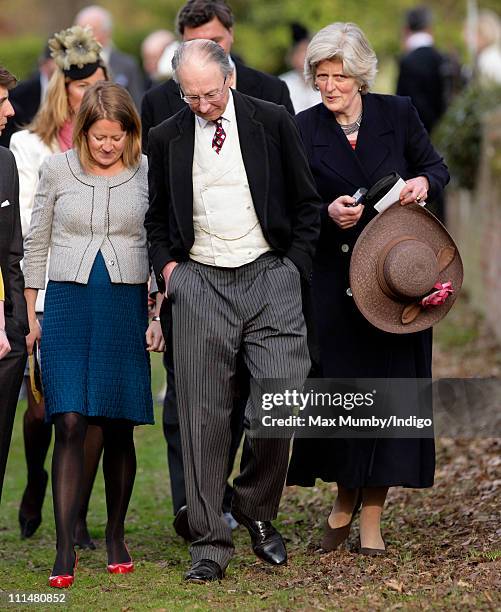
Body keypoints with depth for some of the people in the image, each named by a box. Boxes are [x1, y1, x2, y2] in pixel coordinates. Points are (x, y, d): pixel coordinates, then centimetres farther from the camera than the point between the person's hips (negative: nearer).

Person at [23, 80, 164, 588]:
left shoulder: (148, 174, 1)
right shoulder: (57, 169, 2)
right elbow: (36, 243, 10)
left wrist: (158, 315, 3)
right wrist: (29, 314, 9)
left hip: (126, 306, 1)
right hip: (68, 303, -1)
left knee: (118, 428, 5)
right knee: (69, 424, -10)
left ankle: (115, 537, 20)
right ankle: (65, 549, -10)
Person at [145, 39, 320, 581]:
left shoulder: (273, 123, 3)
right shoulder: (166, 139, 7)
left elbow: (306, 204, 10)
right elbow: (155, 217, 19)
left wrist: (294, 267, 2)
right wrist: (167, 266, 3)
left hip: (269, 278, -1)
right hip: (199, 285, 1)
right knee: (204, 415, -1)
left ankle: (256, 507, 16)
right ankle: (210, 544, 5)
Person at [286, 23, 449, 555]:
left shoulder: (396, 113, 1)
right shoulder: (304, 129, -1)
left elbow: (436, 167, 11)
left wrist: (422, 183, -11)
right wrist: (328, 214, -20)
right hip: (333, 279, 0)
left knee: (389, 382, 0)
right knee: (335, 383, 0)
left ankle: (371, 517, 8)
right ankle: (344, 499, 23)